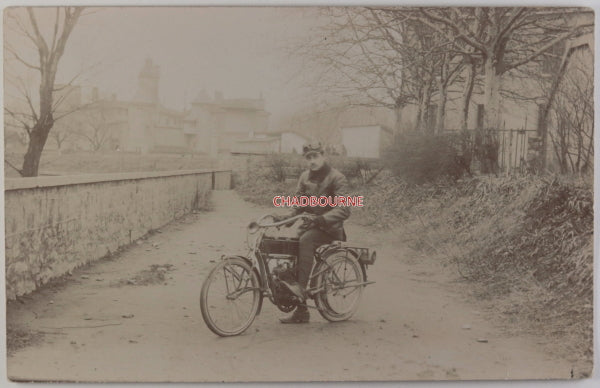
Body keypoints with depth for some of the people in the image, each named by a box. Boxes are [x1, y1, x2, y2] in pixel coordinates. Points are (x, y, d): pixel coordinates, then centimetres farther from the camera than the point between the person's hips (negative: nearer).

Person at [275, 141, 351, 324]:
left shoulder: (336, 178, -10)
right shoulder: (304, 177, 10)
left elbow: (344, 210, -19)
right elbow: (299, 205, 11)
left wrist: (322, 219, -34)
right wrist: (286, 217, -9)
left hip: (329, 228, -6)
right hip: (310, 224, 6)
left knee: (305, 240, -35)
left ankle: (301, 286, -34)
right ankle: (301, 312, 2)